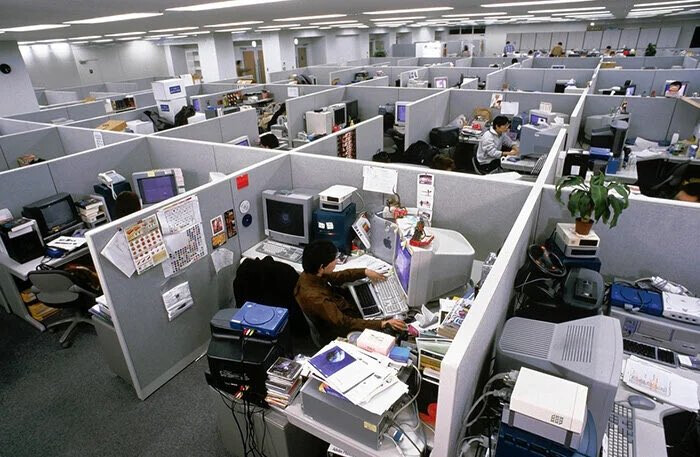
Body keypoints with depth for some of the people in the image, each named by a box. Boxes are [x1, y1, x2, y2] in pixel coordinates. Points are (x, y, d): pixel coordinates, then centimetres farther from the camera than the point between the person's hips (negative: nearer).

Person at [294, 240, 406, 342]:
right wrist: (382, 324, -35)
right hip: (341, 332, -8)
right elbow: (345, 323, -34)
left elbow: (336, 277, 7)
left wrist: (365, 272, 1)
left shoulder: (310, 275, -12)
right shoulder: (314, 298, -37)